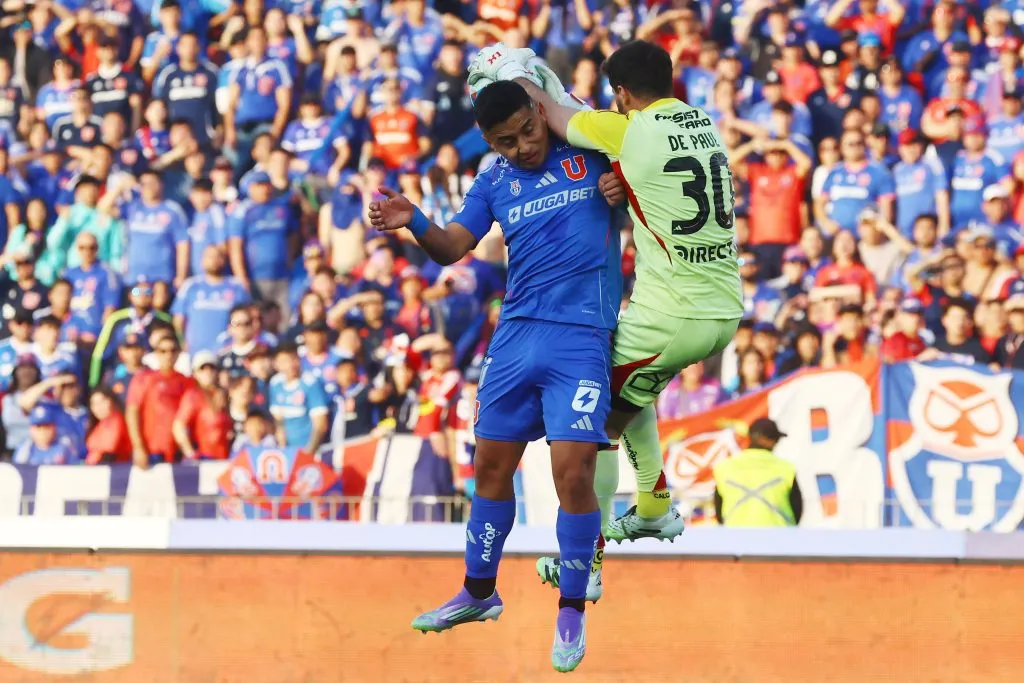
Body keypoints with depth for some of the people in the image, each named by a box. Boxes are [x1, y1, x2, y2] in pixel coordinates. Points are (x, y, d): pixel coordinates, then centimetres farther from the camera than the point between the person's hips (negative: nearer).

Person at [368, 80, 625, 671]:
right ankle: (479, 592, 30)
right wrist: (412, 222, -13)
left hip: (581, 337, -5)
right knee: (492, 465, 11)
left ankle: (572, 613, 2)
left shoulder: (590, 155, 1)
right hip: (517, 333, 5)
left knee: (573, 473, -13)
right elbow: (451, 247, 7)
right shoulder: (495, 184, 11)